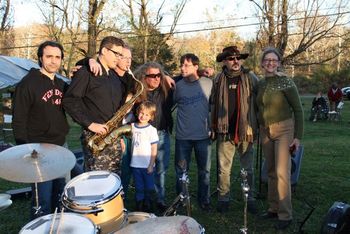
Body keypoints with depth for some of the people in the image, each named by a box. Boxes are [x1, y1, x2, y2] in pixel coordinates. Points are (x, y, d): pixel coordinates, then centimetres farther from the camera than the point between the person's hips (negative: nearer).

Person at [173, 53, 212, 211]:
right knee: (181, 170, 9)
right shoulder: (178, 85, 3)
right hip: (182, 135, 2)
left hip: (203, 135, -1)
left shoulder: (208, 83, -3)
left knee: (204, 170, 9)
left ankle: (204, 200, 26)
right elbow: (173, 104, 18)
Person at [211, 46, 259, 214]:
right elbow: (213, 104, 6)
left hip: (245, 131, 0)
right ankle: (223, 199, 23)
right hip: (225, 132, 1)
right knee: (223, 169, 8)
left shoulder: (251, 78, 0)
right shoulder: (218, 80, 4)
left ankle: (250, 198, 28)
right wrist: (213, 127, 2)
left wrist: (258, 127, -5)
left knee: (248, 168, 13)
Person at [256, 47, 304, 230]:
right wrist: (258, 129, 13)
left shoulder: (286, 82, -10)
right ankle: (273, 208, 25)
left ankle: (285, 215, 6)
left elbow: (298, 109, -8)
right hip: (265, 131, 6)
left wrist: (298, 136, -11)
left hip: (284, 129, -6)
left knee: (282, 172, -7)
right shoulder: (260, 83, 6)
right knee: (271, 172, 12)